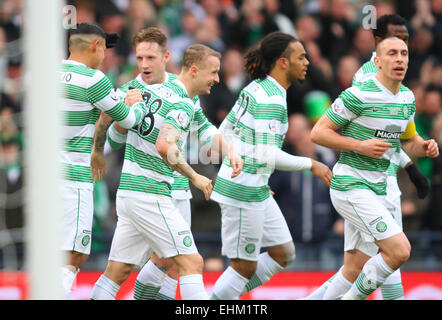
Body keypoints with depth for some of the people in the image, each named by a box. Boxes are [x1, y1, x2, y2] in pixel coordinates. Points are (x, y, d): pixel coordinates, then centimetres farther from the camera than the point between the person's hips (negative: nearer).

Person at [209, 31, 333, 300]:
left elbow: (225, 131, 16)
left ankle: (226, 299, 17)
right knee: (245, 266, 0)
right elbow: (268, 155, -24)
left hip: (258, 189, 10)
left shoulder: (257, 88, 9)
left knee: (284, 254, 12)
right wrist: (311, 165, -14)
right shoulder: (271, 99, -19)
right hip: (244, 192, -10)